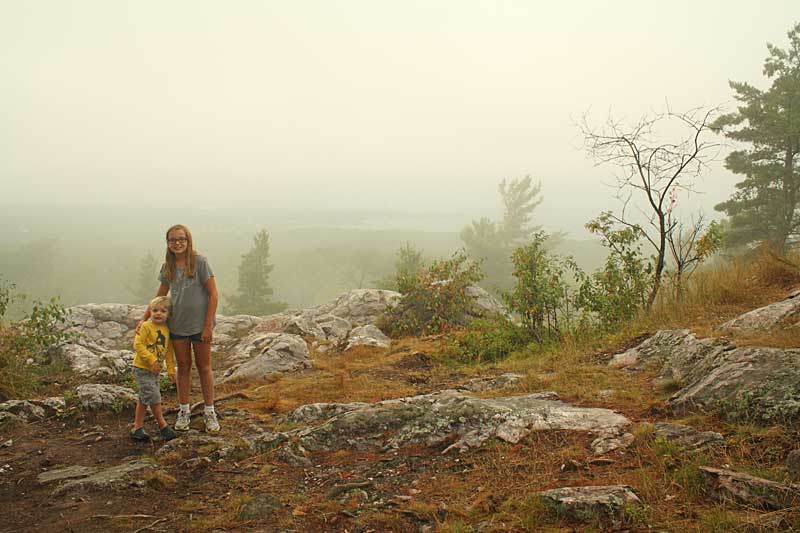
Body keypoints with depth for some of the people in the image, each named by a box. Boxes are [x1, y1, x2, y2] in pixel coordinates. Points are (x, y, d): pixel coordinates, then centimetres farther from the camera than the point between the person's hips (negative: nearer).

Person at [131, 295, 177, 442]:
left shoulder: (166, 330, 6)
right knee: (154, 397, -10)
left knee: (144, 399, 16)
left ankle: (137, 428, 26)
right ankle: (162, 425, 2)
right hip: (142, 368, -8)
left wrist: (171, 368, 8)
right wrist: (152, 360, -25)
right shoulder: (146, 327, -14)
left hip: (154, 370, 8)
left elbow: (169, 351, 12)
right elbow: (138, 345, -20)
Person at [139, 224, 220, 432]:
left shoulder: (200, 262, -11)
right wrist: (144, 319, 8)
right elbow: (160, 297, 15)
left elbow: (213, 295, -11)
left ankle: (209, 412, 17)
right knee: (183, 367, 13)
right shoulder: (167, 267, 3)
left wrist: (208, 325, -13)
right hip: (177, 325, 4)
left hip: (200, 325, -4)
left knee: (204, 367, 7)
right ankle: (184, 411, 23)